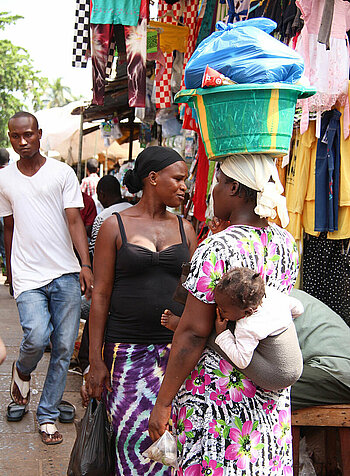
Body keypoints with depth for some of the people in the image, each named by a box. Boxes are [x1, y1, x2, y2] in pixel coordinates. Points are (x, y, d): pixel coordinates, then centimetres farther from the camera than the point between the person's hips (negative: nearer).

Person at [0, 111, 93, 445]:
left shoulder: (62, 173, 2)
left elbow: (74, 220, -3)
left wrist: (86, 264, -14)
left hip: (66, 273, 0)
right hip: (28, 275, 0)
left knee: (63, 348, 2)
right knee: (37, 336, -19)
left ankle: (47, 415, 18)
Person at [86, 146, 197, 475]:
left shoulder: (184, 228, 10)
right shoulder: (115, 226, 0)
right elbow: (100, 294, -2)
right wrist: (95, 360, -5)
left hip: (175, 346, 3)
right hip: (127, 349, -3)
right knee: (133, 436, -1)